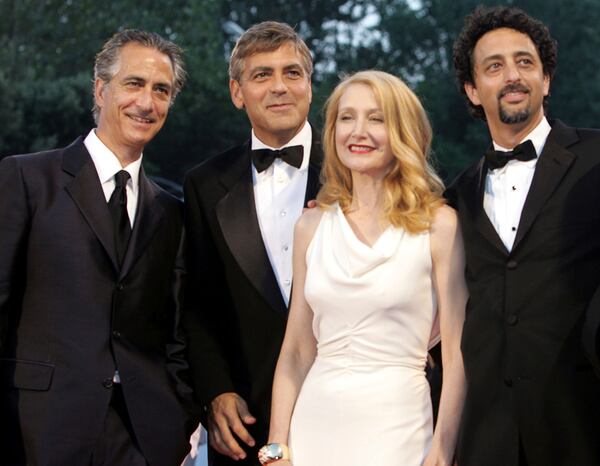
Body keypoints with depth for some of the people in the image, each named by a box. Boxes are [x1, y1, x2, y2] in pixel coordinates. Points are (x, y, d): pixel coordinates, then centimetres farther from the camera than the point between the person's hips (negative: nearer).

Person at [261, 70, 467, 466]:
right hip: (316, 422, 4)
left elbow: (456, 353, -7)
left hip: (393, 430, -3)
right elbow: (296, 351, 8)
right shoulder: (312, 226, 6)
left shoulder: (438, 224, -6)